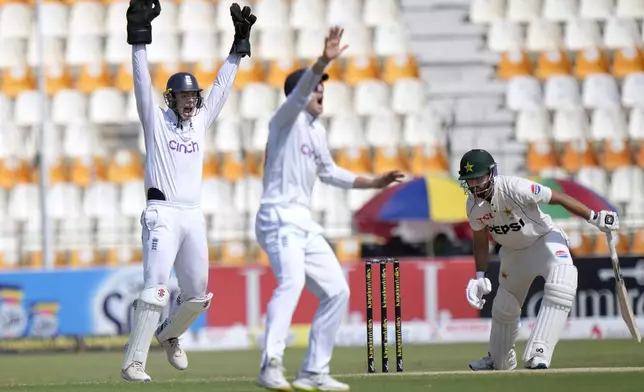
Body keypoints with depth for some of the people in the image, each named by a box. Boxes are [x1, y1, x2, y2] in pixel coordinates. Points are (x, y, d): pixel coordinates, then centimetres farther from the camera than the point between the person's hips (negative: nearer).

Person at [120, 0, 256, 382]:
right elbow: (143, 83, -8)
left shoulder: (201, 121, 15)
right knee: (156, 288, -18)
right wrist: (140, 35, -16)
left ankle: (169, 334, 38)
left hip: (193, 216, 6)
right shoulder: (156, 121, 2)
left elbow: (222, 85, 17)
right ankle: (134, 362, -19)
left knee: (197, 295, 9)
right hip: (162, 214, -6)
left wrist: (240, 43, 13)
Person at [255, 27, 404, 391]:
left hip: (304, 224, 9)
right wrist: (323, 61, -42)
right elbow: (300, 91, -27)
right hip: (279, 220, -9)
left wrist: (373, 182, 25)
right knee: (292, 282, -31)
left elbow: (329, 171, 30)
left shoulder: (317, 129, 19)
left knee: (337, 291, 9)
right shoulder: (287, 119, -6)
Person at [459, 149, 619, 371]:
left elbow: (558, 198, -27)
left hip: (545, 239, -6)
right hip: (513, 251, 6)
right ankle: (498, 360, 42)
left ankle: (538, 354, -35)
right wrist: (480, 276, -3)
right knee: (504, 306, 16)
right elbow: (480, 240, 3)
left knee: (561, 286, -32)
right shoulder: (473, 206, -14)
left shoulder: (514, 188, -33)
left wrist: (594, 218, -28)